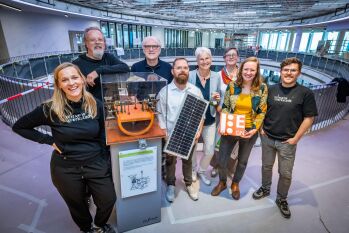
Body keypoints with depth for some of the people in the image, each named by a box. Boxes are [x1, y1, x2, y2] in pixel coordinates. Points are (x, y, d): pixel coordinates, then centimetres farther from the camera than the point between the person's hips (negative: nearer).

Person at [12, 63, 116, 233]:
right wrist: (50, 141, -10)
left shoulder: (95, 105, -9)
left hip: (96, 163, 2)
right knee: (77, 205, 20)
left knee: (108, 201, 10)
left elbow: (101, 136, 1)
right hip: (66, 168, -1)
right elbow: (19, 127, -2)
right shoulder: (50, 109, -16)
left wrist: (105, 161, 6)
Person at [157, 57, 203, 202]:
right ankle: (170, 185, 40)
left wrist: (199, 131, -7)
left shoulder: (196, 91, -4)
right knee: (170, 161, 17)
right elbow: (160, 116, -9)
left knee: (188, 160, 21)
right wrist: (165, 136, -13)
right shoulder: (164, 92, -12)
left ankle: (189, 183, 43)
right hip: (171, 136, -1)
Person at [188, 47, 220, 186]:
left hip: (209, 120, 2)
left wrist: (218, 99, -16)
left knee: (210, 151, 9)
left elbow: (218, 99, 6)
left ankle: (202, 171, 38)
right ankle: (193, 170, 43)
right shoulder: (190, 75, -10)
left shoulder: (216, 77, -1)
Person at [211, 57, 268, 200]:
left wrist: (254, 129, -17)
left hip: (249, 132, 0)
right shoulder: (232, 86, -7)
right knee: (221, 160, 8)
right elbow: (225, 107, 0)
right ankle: (222, 182, 39)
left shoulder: (262, 88, -9)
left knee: (242, 161, 20)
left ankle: (235, 184, 47)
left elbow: (262, 112, -6)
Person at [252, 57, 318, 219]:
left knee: (286, 173, 10)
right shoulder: (271, 89, 0)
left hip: (287, 142, -2)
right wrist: (260, 127, 1)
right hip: (267, 138, 3)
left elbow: (309, 118, -6)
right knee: (266, 166, 18)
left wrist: (296, 138, -9)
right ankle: (265, 189, 42)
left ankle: (281, 199, 33)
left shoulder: (305, 93, -8)